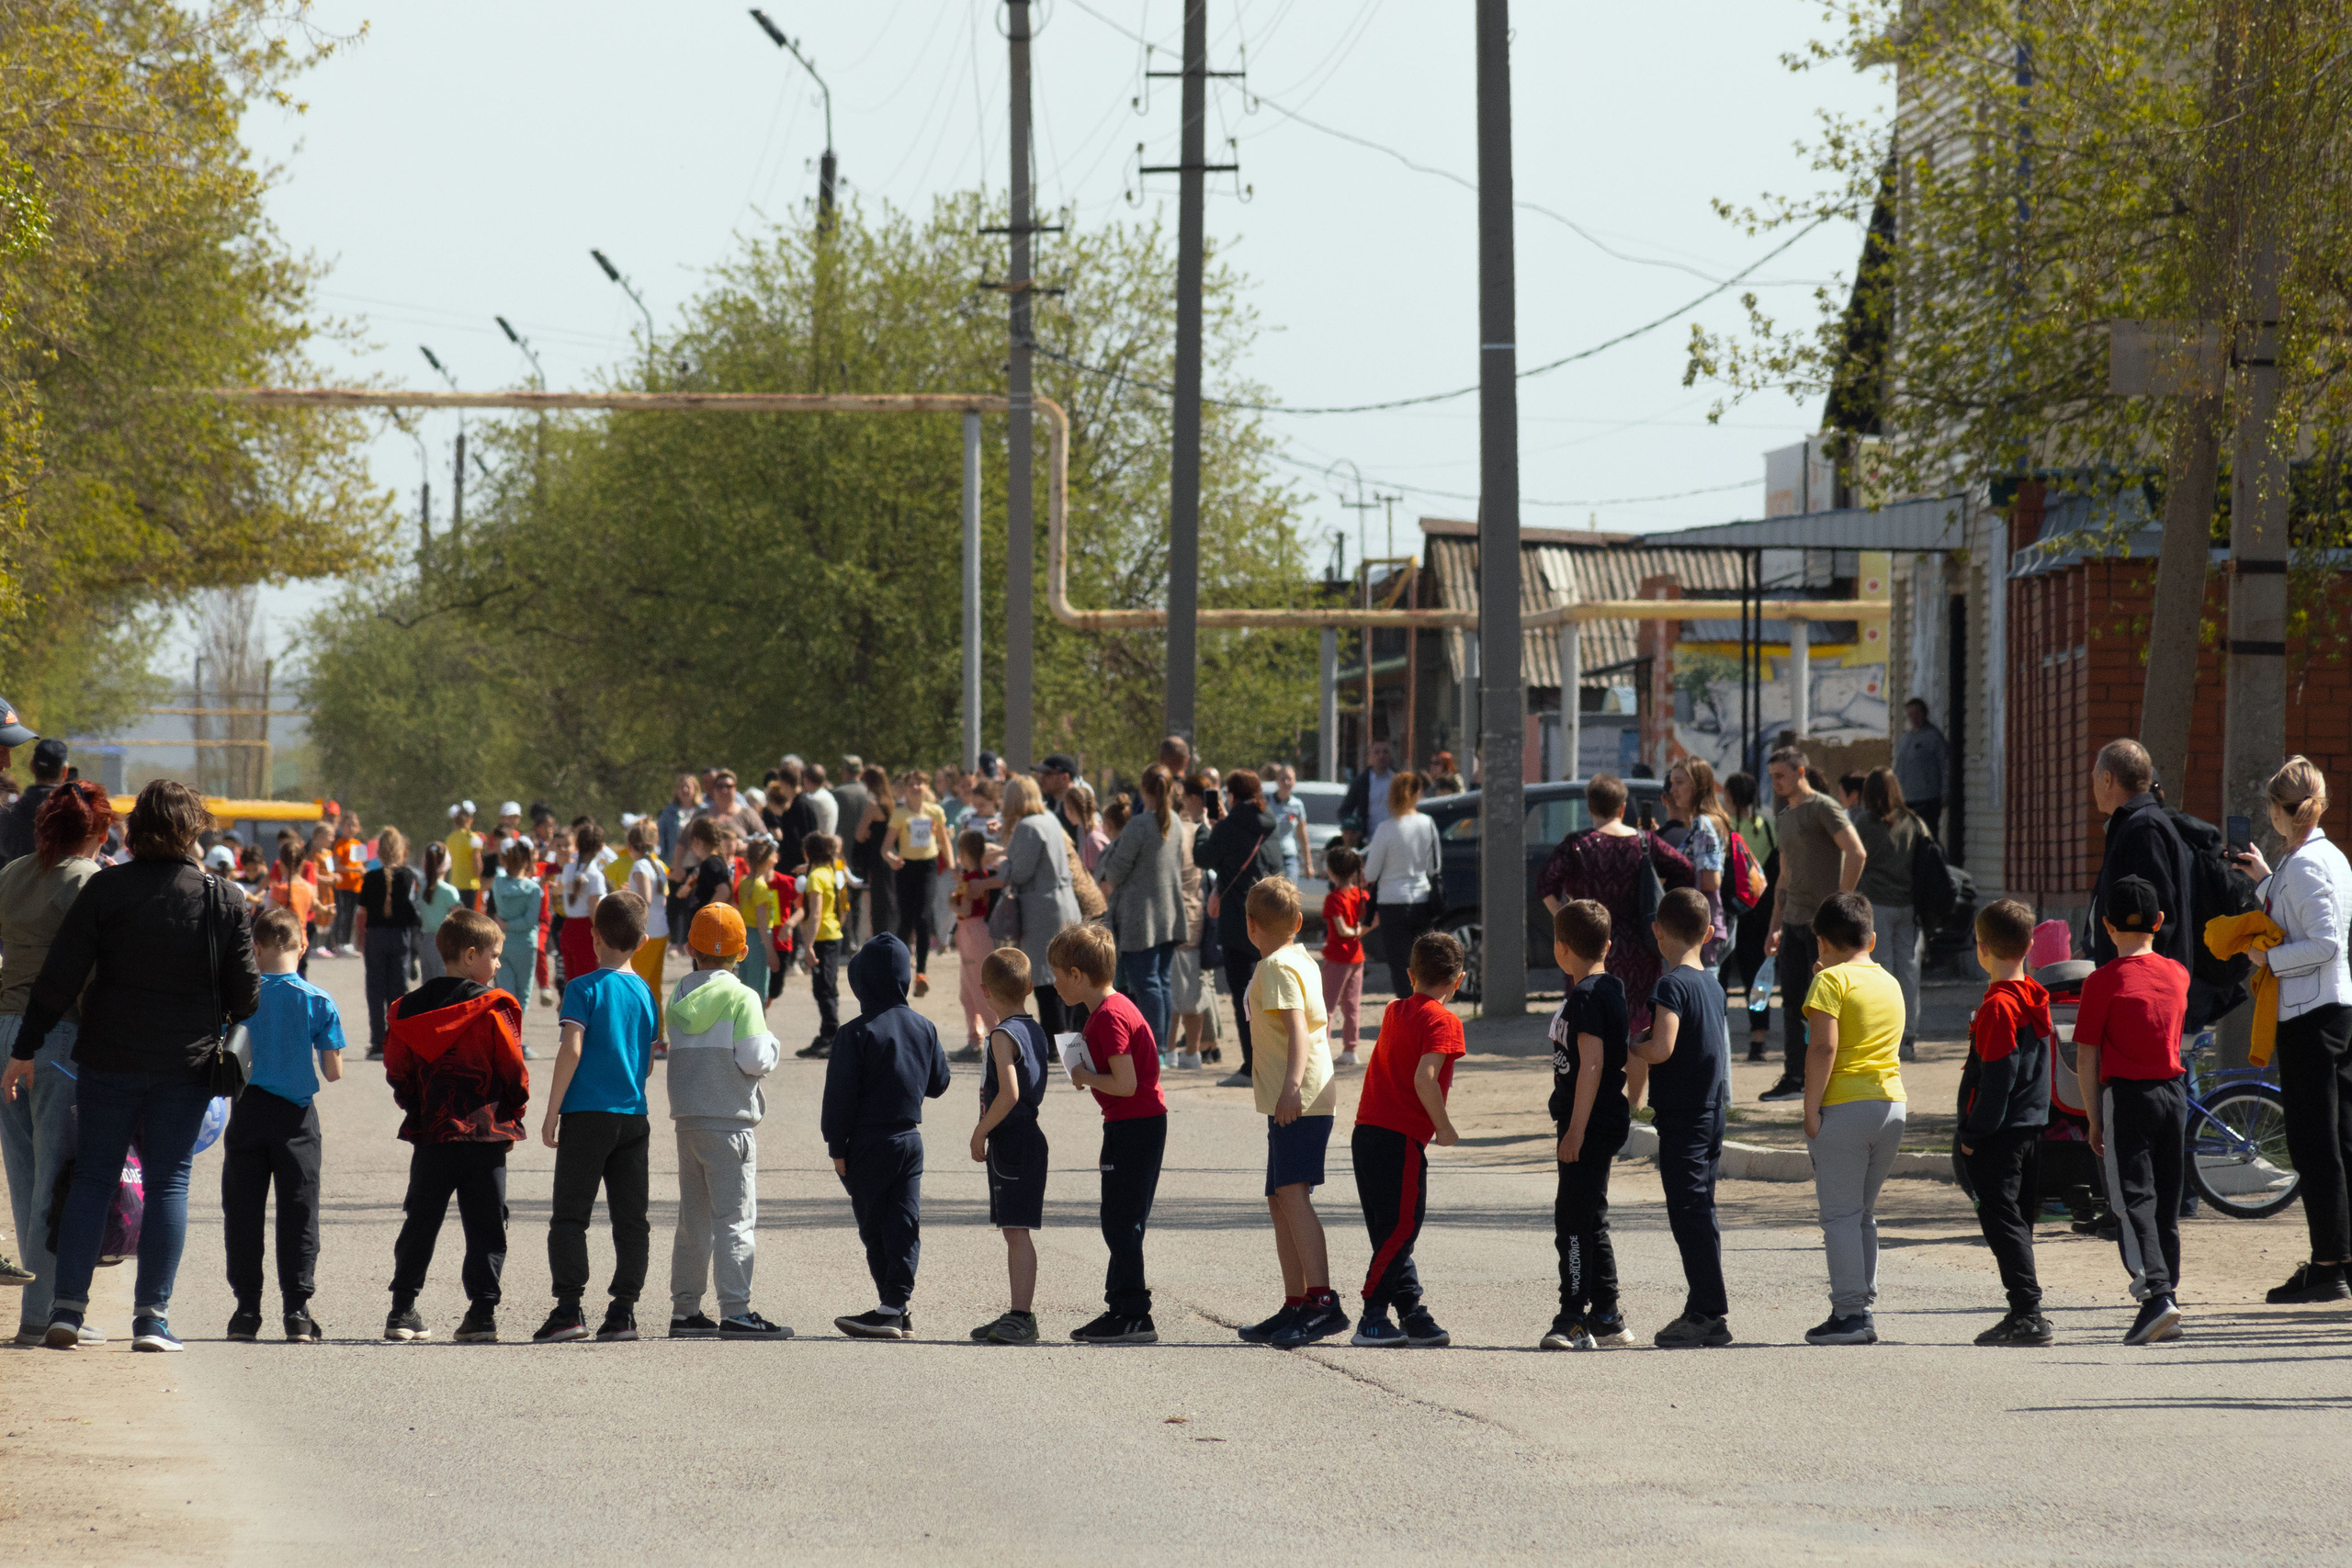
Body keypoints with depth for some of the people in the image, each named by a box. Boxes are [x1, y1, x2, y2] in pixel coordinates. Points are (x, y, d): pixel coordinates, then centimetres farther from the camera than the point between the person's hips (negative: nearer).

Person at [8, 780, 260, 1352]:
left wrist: (26, 1048, 1)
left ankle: (67, 1306, 4)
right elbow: (246, 993, 0)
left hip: (109, 1061, 0)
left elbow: (59, 977, -6)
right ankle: (152, 1315, 1)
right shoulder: (217, 897, -3)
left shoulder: (105, 888, -6)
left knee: (94, 1175, 8)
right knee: (168, 1181, 5)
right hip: (186, 1065, 0)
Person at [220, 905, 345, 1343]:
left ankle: (247, 1309, 9)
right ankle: (297, 1312, 1)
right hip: (297, 1116, 0)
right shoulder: (318, 1002, -6)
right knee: (298, 1213, 5)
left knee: (243, 1212, 8)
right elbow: (333, 1072, -5)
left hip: (249, 1112, 0)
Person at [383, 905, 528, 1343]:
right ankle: (482, 1312, -2)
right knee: (485, 1226, 3)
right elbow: (514, 1070, -7)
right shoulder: (493, 1009, -9)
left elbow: (396, 1069, 6)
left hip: (430, 1132, 3)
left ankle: (403, 1311, 11)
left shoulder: (409, 1008, 4)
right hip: (485, 1134, -3)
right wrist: (514, 1113, 9)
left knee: (420, 1222, 12)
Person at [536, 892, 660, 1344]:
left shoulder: (584, 987, -7)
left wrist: (551, 1113, -10)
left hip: (587, 1115, -4)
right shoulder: (644, 992, 8)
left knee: (569, 1216, 0)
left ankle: (569, 1308, -8)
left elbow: (571, 1051, -15)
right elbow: (649, 1064, 13)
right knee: (630, 1218, 8)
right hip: (634, 1116, 5)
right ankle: (623, 1310, 6)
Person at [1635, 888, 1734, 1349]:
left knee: (1688, 1213, -5)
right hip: (1712, 1112, 8)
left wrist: (1630, 1049, -4)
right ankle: (1705, 1309, 19)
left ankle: (1709, 1313, -6)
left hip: (1680, 1117, -8)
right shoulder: (1713, 985, 10)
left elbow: (1662, 1049, -24)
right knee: (1699, 1212, 14)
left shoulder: (1671, 986, -15)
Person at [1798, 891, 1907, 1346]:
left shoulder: (1831, 980, -8)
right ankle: (1865, 1306, 14)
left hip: (1845, 1105, -7)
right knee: (1864, 1213, 16)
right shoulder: (1891, 983, 15)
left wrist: (1811, 1108, -14)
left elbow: (1824, 1047, -16)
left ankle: (1850, 1313, -6)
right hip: (1892, 1103, 7)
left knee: (1841, 1215, -3)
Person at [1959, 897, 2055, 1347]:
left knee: (2001, 1219, -8)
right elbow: (2048, 1060, 17)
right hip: (2033, 1125, 9)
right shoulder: (2037, 999, 11)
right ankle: (2024, 1315, 17)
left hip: (1998, 1135, -9)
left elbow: (1996, 1076, -20)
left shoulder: (1997, 1006, -17)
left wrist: (1974, 1133, -15)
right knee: (2017, 1219, 14)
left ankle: (2027, 1313, -14)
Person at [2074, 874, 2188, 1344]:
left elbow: (2086, 1061, -7)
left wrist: (2095, 1122, 0)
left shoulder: (2103, 982, -8)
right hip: (2173, 1093, 5)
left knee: (2133, 1200, -7)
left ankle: (2157, 1294, -25)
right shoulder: (2177, 975, 7)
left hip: (2127, 1094, -5)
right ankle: (2167, 1314, 13)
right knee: (2166, 1203, 11)